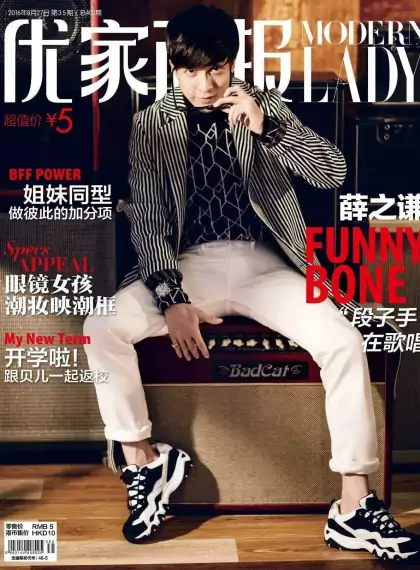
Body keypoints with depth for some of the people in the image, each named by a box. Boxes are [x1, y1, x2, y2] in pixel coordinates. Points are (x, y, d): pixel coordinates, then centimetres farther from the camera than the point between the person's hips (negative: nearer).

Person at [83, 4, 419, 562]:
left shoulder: (265, 105, 7)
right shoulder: (151, 124, 5)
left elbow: (333, 172, -2)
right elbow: (146, 218, -1)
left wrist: (267, 127, -18)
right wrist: (172, 299, -15)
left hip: (261, 263, 0)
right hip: (188, 265, 0)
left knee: (344, 342, -24)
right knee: (101, 330, -25)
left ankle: (354, 506, -12)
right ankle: (145, 459, -2)